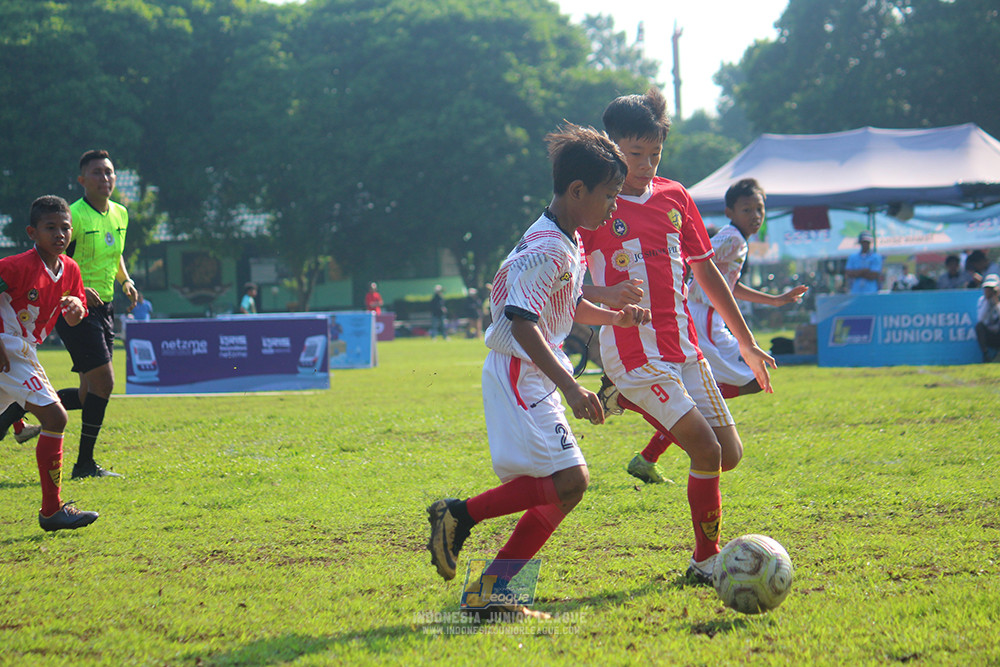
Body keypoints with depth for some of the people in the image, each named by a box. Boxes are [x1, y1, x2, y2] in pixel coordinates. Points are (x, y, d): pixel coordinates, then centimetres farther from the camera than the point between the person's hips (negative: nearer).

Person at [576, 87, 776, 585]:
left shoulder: (674, 197, 10)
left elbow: (706, 270, 17)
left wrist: (747, 343, 17)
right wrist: (603, 296, -27)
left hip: (684, 347, 6)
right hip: (634, 353, -6)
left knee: (730, 455, 5)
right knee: (707, 450, -14)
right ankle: (705, 562, 0)